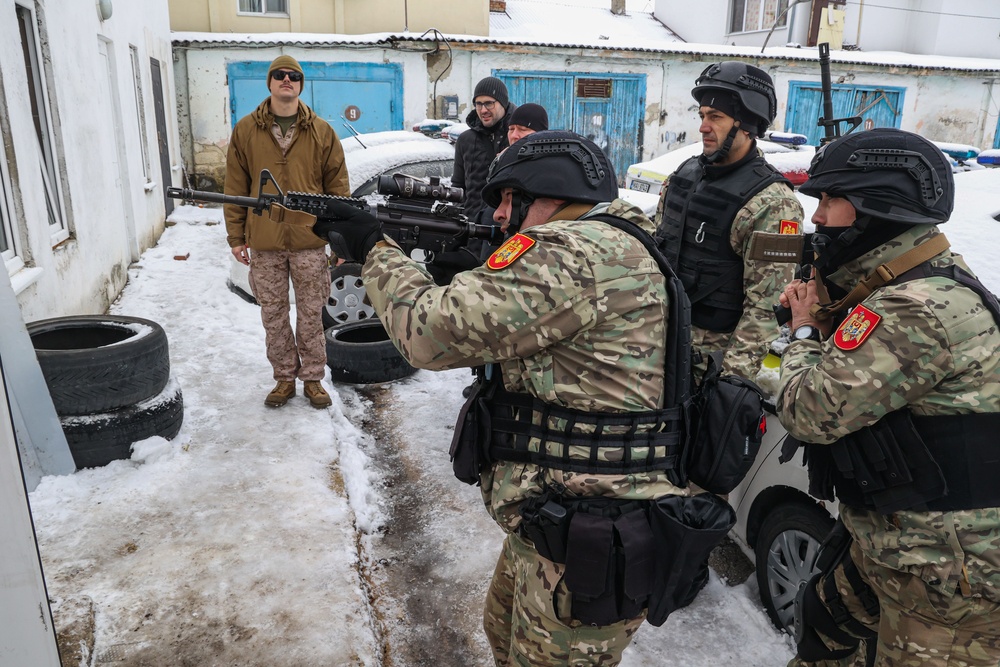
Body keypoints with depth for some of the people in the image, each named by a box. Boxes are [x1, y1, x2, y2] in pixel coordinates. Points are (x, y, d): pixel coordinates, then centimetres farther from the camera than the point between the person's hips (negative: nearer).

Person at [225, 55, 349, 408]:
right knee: (273, 316, 10)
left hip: (310, 242, -1)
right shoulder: (245, 130, 4)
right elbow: (236, 188, 6)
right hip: (264, 244, 1)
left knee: (311, 314, 8)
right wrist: (236, 237, 3)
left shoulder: (322, 131, 3)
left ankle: (313, 378, 21)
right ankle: (285, 378, 25)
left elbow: (338, 187, 4)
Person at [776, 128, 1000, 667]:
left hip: (945, 579, -10)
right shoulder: (926, 281, 6)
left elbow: (810, 412, -26)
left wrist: (805, 332, -8)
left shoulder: (920, 311, -28)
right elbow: (849, 378, 14)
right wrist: (822, 315, -3)